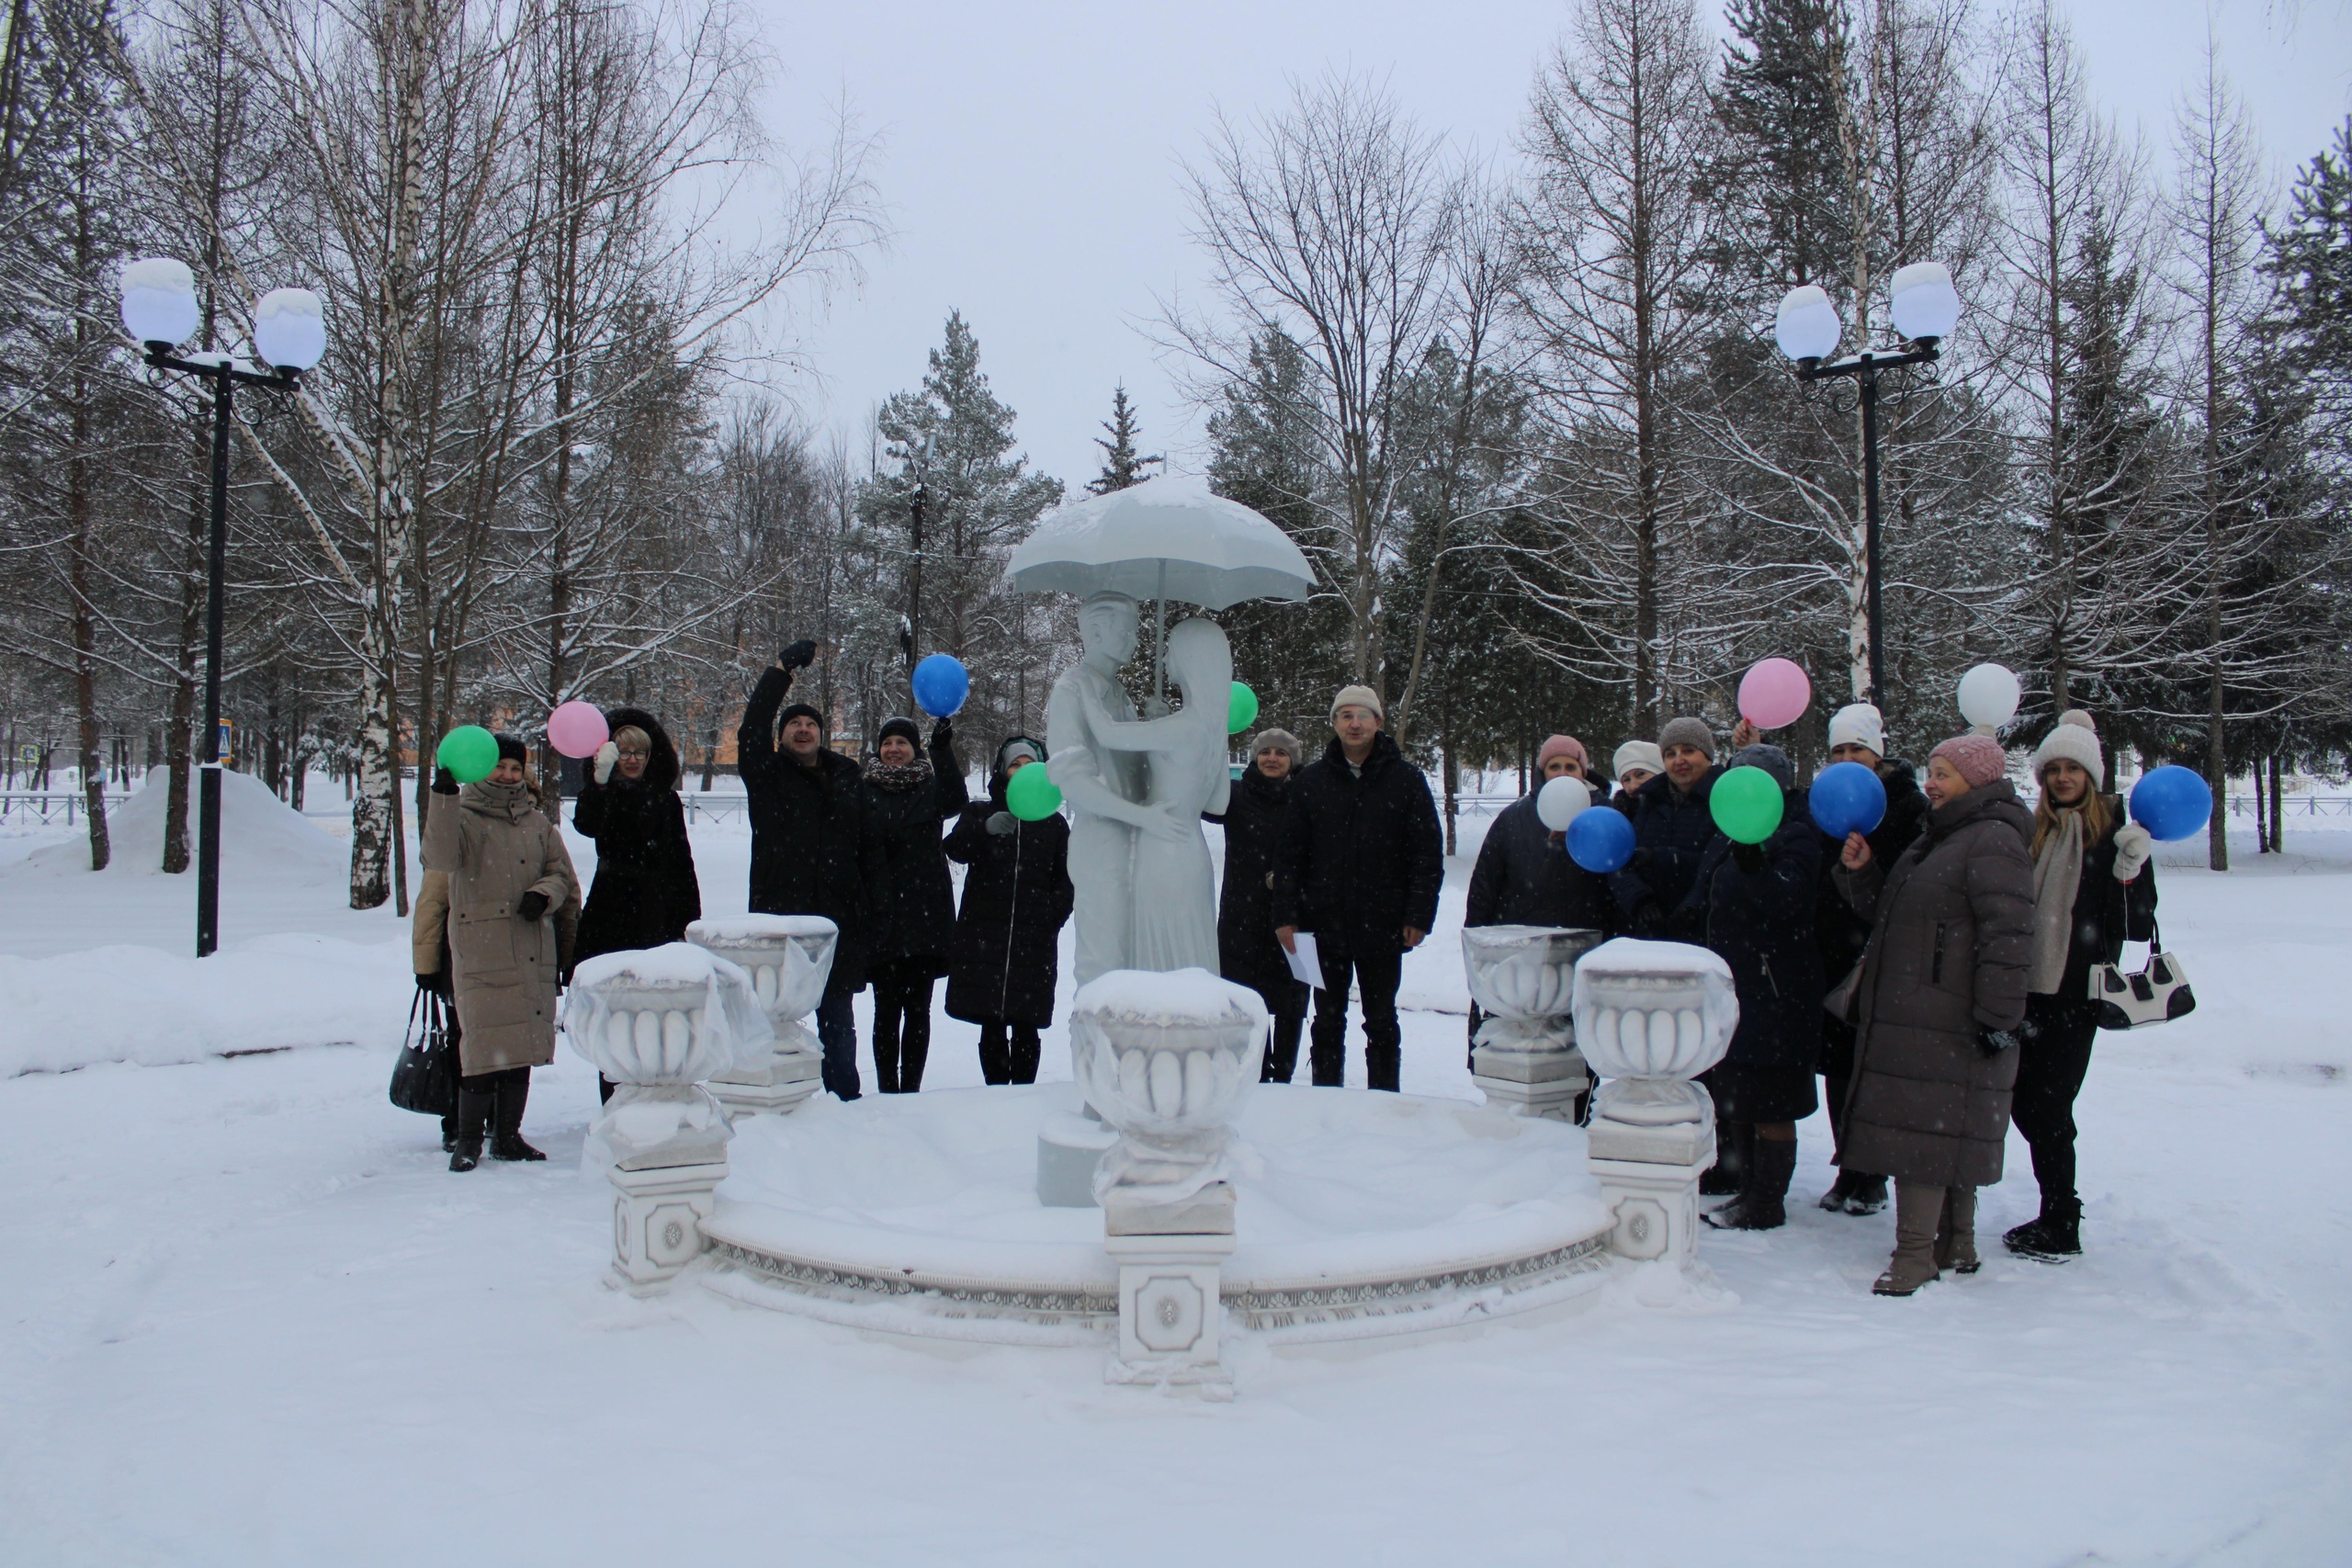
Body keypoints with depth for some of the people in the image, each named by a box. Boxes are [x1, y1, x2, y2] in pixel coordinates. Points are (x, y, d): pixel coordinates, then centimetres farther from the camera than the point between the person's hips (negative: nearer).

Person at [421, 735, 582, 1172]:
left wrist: (543, 895, -6)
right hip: (481, 953, -5)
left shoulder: (536, 821, 14)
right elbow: (440, 857, -20)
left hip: (533, 952, 5)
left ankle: (507, 1136, 20)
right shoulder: (465, 817, 0)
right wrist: (444, 798, -30)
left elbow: (560, 873, 16)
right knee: (484, 1048, -9)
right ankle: (468, 1140, 4)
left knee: (521, 1048, 9)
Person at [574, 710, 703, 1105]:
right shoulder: (602, 793, 4)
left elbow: (682, 860, 12)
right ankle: (614, 1099, 3)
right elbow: (586, 825, -20)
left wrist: (689, 918, 6)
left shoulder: (665, 798, 12)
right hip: (613, 910, -2)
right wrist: (599, 780, -36)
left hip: (659, 913, 2)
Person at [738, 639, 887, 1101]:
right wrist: (782, 669, -15)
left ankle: (845, 1101, 21)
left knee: (837, 1022, 11)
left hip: (839, 917, 3)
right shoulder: (768, 775, 5)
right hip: (779, 917, -3)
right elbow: (751, 730, -13)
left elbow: (869, 847, 12)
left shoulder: (846, 777, 13)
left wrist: (876, 909, 5)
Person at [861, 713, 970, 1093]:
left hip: (924, 915, 0)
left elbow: (956, 802, -14)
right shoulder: (866, 791, 8)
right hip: (881, 915, 0)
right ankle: (887, 1091, 7)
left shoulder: (930, 787, 8)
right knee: (887, 1009, 1)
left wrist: (942, 749, -25)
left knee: (917, 1009, 4)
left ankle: (910, 1090, 11)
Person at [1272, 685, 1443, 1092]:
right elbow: (1290, 854, 5)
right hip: (1325, 924, 1)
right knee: (1328, 1022, 9)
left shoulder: (1406, 779, 0)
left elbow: (1428, 854, 0)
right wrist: (1286, 916, -3)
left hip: (1382, 928, -1)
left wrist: (1419, 916, -7)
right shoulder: (1311, 780, 5)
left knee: (1382, 1023, 10)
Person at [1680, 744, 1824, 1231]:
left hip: (1772, 993, -9)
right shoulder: (1731, 835, 15)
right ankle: (1750, 1191, 25)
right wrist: (1689, 915, 5)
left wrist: (1753, 863, -42)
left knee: (1768, 1104, -2)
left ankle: (1767, 1205, 7)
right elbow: (1708, 897, 26)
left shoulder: (1795, 836, -11)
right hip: (1730, 985, 9)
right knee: (1735, 1099, 14)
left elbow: (1786, 902, -26)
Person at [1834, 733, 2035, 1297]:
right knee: (1946, 1130, 15)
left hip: (1953, 1023, -10)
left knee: (1921, 1129, -9)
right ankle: (1956, 1246, 24)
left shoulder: (1994, 842, -14)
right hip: (1910, 1014, 10)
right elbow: (1888, 913, 25)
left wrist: (1998, 1018, -23)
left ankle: (1915, 1255, -4)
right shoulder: (1937, 838, 19)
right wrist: (1861, 870, 9)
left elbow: (2008, 936, -21)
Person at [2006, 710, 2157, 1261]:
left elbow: (2138, 925, -7)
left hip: (2075, 994, -5)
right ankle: (2058, 1210, 26)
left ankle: (2060, 1230, 10)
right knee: (2023, 1101, 9)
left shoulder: (2116, 829, -4)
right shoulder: (2032, 829, 8)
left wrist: (2129, 872, -23)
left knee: (2049, 1107, -2)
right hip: (2027, 988, 5)